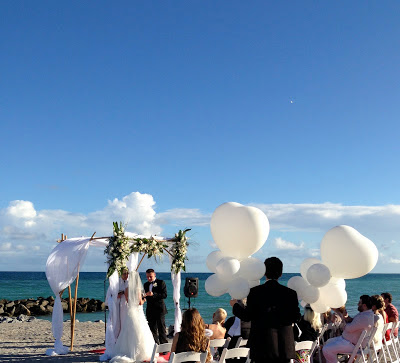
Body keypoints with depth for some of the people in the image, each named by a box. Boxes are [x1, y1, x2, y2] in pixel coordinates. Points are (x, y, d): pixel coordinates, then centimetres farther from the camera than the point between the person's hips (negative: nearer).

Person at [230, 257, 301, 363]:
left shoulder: (255, 292, -7)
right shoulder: (290, 293, -1)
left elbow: (247, 316, -6)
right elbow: (296, 318, 2)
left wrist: (235, 305, 11)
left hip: (262, 346, -2)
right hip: (284, 346, 2)